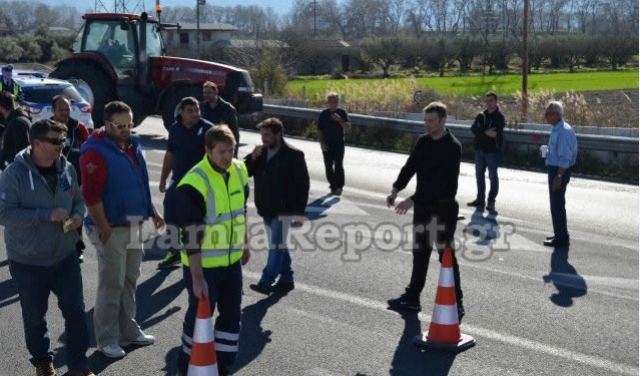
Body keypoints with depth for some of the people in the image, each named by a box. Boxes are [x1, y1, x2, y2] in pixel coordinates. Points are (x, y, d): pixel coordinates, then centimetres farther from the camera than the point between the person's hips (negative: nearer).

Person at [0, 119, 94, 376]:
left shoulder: (67, 169, -1)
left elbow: (78, 200, 13)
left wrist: (78, 215, -10)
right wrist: (47, 215, -25)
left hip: (65, 256, 4)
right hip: (28, 261, -4)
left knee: (75, 309, 6)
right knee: (35, 316, 13)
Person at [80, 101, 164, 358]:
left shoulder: (131, 146, 9)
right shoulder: (95, 152, -16)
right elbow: (91, 195, -20)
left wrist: (152, 212, 19)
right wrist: (104, 230, -19)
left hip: (134, 225, 8)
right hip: (112, 228, -8)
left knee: (130, 281, 16)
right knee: (112, 284, -1)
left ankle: (128, 331, 29)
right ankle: (107, 339, 11)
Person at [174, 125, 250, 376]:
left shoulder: (239, 171, -1)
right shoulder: (194, 184, -24)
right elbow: (191, 236, -25)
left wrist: (244, 244, 20)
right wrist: (197, 277, -26)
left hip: (231, 261, 7)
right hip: (203, 265, -6)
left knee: (232, 314, 13)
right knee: (199, 315, 7)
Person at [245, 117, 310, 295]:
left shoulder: (293, 155, -11)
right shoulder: (261, 152, 8)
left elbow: (303, 183, -11)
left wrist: (299, 211, -14)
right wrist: (252, 158, -10)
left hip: (283, 210, -7)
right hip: (267, 209, 7)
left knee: (276, 246, -9)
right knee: (278, 246, 15)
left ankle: (266, 282, -12)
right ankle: (286, 280, 25)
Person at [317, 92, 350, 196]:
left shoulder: (342, 113, 0)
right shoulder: (324, 114, 2)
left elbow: (348, 126, -10)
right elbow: (319, 130, 4)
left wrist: (339, 120, -24)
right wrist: (322, 143, -5)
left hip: (339, 143, -2)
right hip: (327, 144, 2)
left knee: (338, 165, -8)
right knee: (328, 166, 6)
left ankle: (339, 186, -4)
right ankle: (333, 185, 19)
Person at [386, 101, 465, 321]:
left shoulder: (452, 146, -16)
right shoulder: (423, 142, 6)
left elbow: (442, 182, -23)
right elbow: (410, 167, 9)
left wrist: (413, 200, -28)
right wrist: (396, 189, -7)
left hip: (443, 207, -7)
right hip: (423, 206, 7)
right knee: (420, 253, 15)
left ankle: (456, 303, 6)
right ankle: (412, 297, 25)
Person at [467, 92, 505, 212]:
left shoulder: (499, 117, -4)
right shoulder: (481, 116, 10)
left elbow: (498, 133, -16)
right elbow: (474, 128, -6)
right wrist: (486, 132, -22)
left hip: (492, 151, -6)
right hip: (480, 150, 6)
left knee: (493, 176, -1)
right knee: (479, 175, 12)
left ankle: (491, 201, 5)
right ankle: (480, 199, 24)